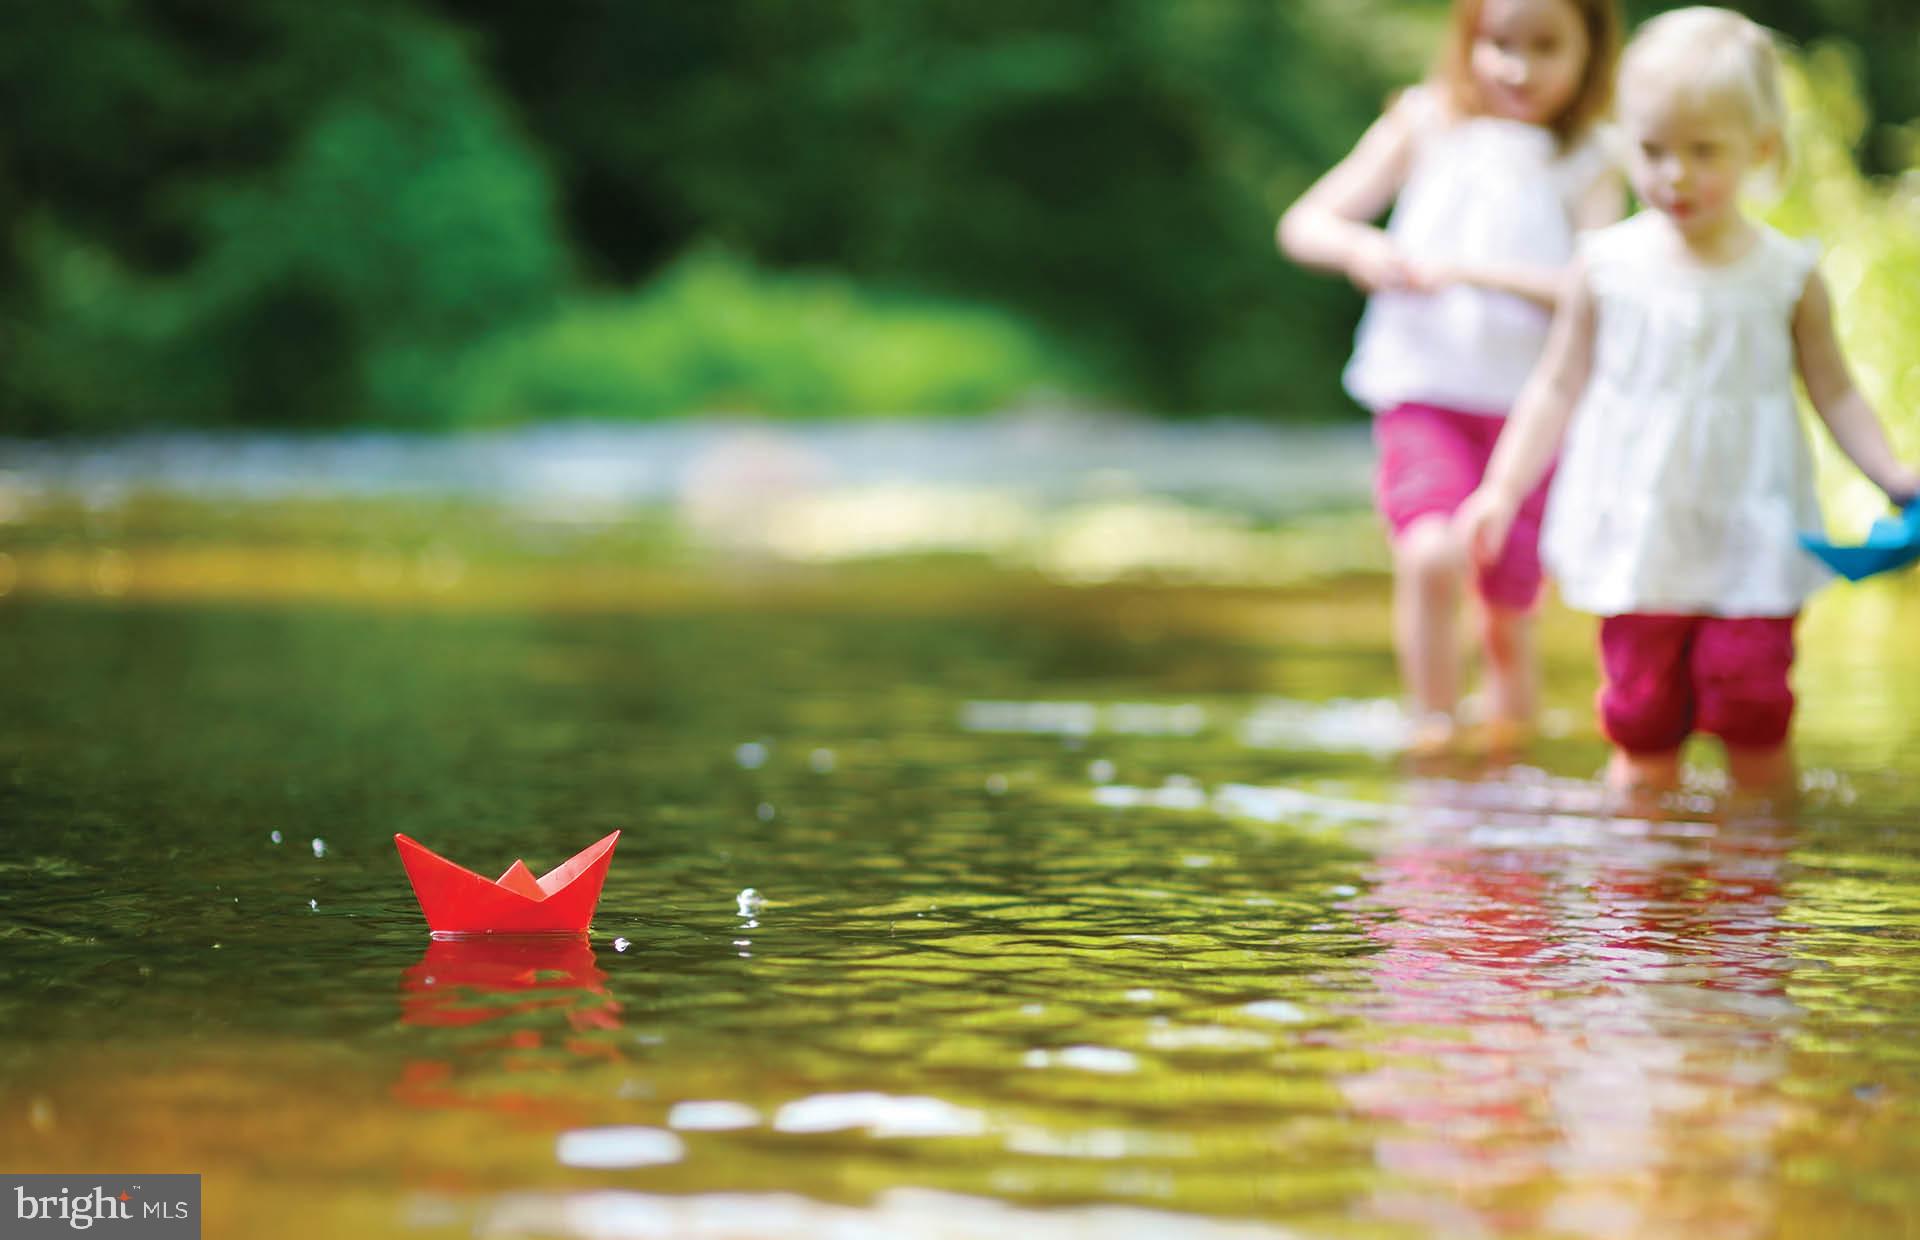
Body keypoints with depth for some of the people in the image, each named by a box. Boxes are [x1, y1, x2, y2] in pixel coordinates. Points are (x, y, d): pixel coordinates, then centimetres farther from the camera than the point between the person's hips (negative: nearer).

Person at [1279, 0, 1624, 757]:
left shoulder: (1587, 168, 1)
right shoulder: (1427, 127, 4)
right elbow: (1303, 224, 6)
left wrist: (1476, 270, -23)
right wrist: (1359, 250, -16)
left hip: (1531, 411, 1)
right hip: (1423, 393, 0)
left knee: (1510, 605, 5)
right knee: (1431, 556, -25)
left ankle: (1509, 738, 36)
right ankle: (1432, 735, -8)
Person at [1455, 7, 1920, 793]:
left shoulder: (1787, 275, -2)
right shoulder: (1607, 266, 0)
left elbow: (1834, 393, 7)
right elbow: (1559, 385, 8)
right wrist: (1503, 488, 2)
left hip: (1751, 546, -1)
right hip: (1639, 539, 1)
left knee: (1753, 717, -5)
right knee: (1643, 726, 3)